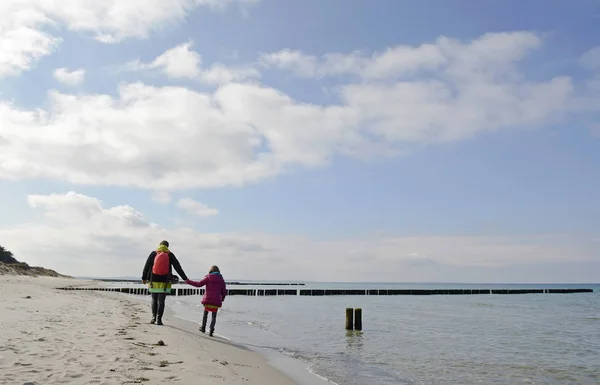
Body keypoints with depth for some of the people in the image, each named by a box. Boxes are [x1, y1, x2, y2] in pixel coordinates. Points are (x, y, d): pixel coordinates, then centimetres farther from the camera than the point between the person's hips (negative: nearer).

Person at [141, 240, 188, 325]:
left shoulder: (153, 254, 3)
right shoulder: (170, 255, 1)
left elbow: (147, 266, 3)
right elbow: (178, 267, 1)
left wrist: (144, 278, 11)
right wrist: (185, 278, 4)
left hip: (154, 281, 1)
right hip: (164, 282, -1)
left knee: (154, 300, 15)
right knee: (161, 301, 1)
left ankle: (154, 317, 8)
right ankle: (159, 319, -4)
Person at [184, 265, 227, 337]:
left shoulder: (208, 277, -1)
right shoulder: (221, 279, 6)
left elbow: (199, 284, -3)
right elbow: (224, 290, 7)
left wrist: (189, 281, 5)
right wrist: (222, 298, 24)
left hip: (208, 299, -1)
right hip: (216, 300, 1)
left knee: (205, 313, 19)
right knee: (214, 316, 5)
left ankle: (203, 328, 26)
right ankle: (211, 330, -6)